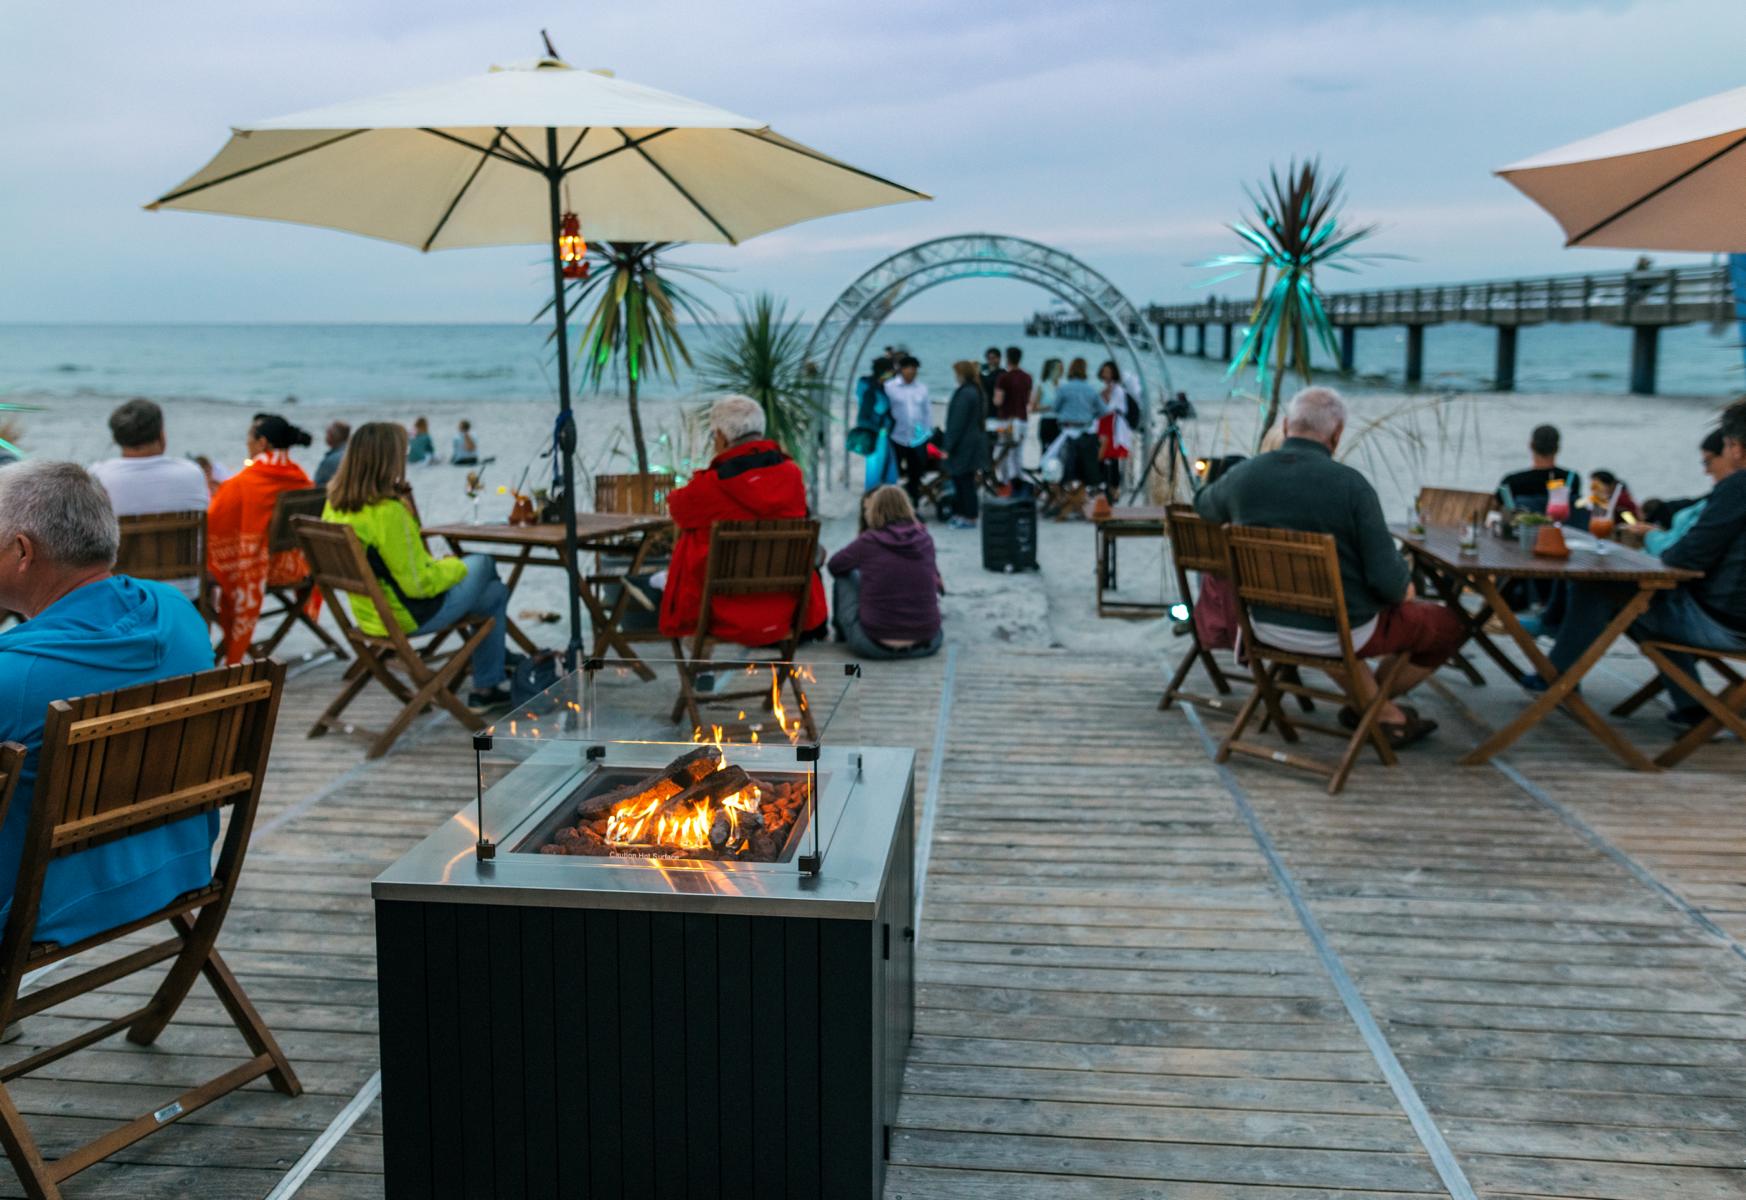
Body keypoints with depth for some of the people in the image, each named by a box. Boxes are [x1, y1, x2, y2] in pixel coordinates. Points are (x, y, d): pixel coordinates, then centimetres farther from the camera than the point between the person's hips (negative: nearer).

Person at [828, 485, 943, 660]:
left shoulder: (869, 541, -7)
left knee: (845, 576, 19)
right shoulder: (925, 540, 2)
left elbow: (834, 566, 12)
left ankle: (841, 632, 38)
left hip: (875, 645, -3)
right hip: (926, 645, 3)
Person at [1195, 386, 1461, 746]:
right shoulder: (1350, 484, -22)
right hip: (1344, 630, -5)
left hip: (1269, 625, 5)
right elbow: (1387, 580, -22)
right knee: (1450, 624, 19)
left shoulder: (1242, 476, -8)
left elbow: (1203, 506, 17)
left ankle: (1385, 714, 34)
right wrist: (1404, 588, 1)